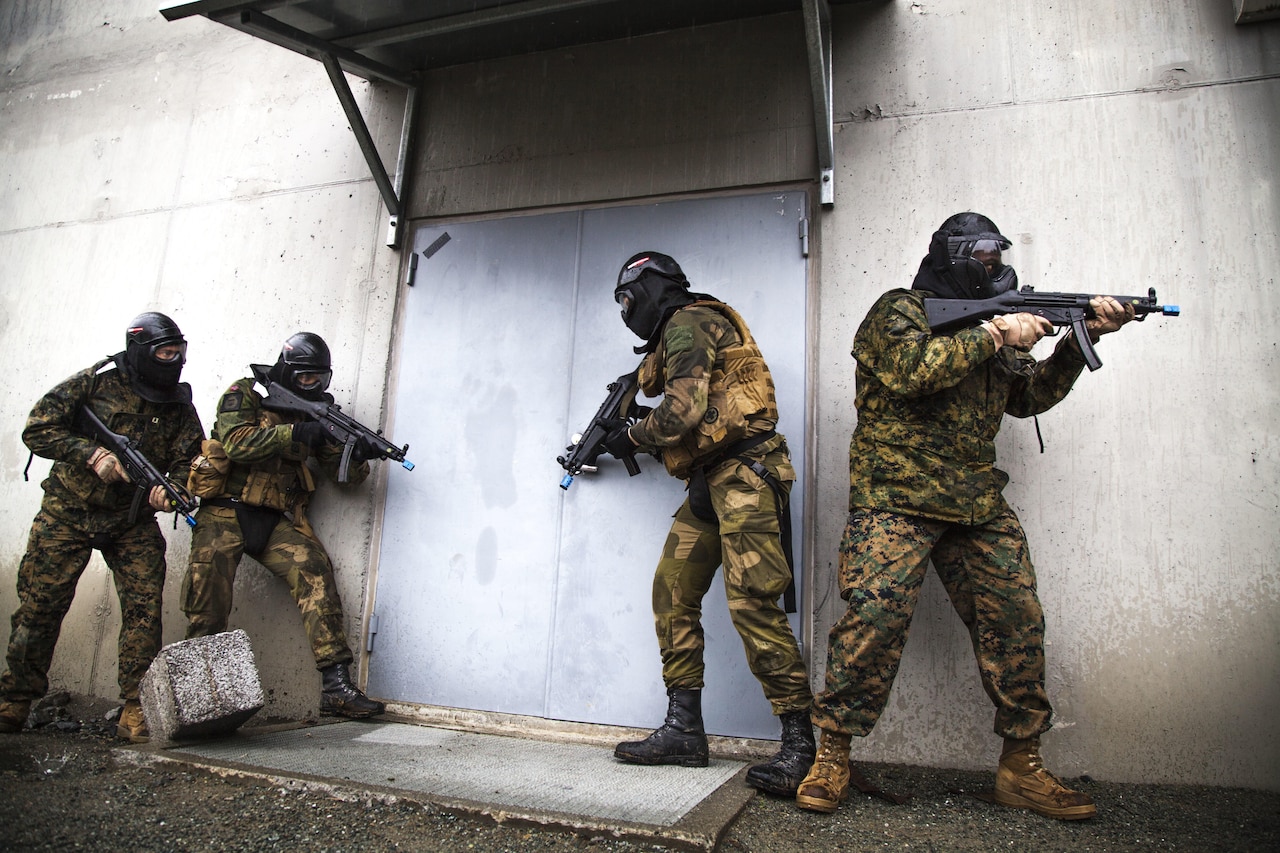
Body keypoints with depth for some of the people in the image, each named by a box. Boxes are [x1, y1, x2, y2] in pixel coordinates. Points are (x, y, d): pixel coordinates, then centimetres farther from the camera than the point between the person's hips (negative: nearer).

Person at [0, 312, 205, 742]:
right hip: (67, 513, -1)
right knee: (39, 605, 3)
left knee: (145, 606, -10)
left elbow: (189, 460, -2)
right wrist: (93, 454, -22)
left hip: (133, 522, 2)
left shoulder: (179, 405, 1)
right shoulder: (98, 381, -6)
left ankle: (136, 710, -4)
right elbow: (38, 430, -8)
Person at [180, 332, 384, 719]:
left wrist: (359, 457, -13)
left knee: (315, 571, -17)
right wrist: (295, 434, -22)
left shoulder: (312, 413, 14)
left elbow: (341, 471, 9)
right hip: (226, 513, -3)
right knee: (208, 582, -16)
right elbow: (237, 441, -17)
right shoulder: (243, 395, 2)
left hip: (277, 522, 3)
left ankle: (336, 686, -19)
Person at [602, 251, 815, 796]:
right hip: (709, 484, 10)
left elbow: (682, 413, -19)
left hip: (743, 475, -10)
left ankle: (802, 744, -5)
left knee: (751, 603, -14)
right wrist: (638, 435, 11)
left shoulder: (687, 323, -7)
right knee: (672, 594, 6)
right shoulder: (678, 335, 25)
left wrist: (632, 436, -2)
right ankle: (683, 732, 12)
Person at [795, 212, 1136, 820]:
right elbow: (911, 369, -19)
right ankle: (832, 758, -3)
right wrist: (996, 337, -12)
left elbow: (1029, 396, 23)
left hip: (979, 506, 7)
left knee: (1017, 621, 3)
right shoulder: (899, 310, 1)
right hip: (896, 500, -7)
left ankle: (1021, 769, 16)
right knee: (874, 617, -17)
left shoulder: (986, 322, 23)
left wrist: (1081, 338, 11)